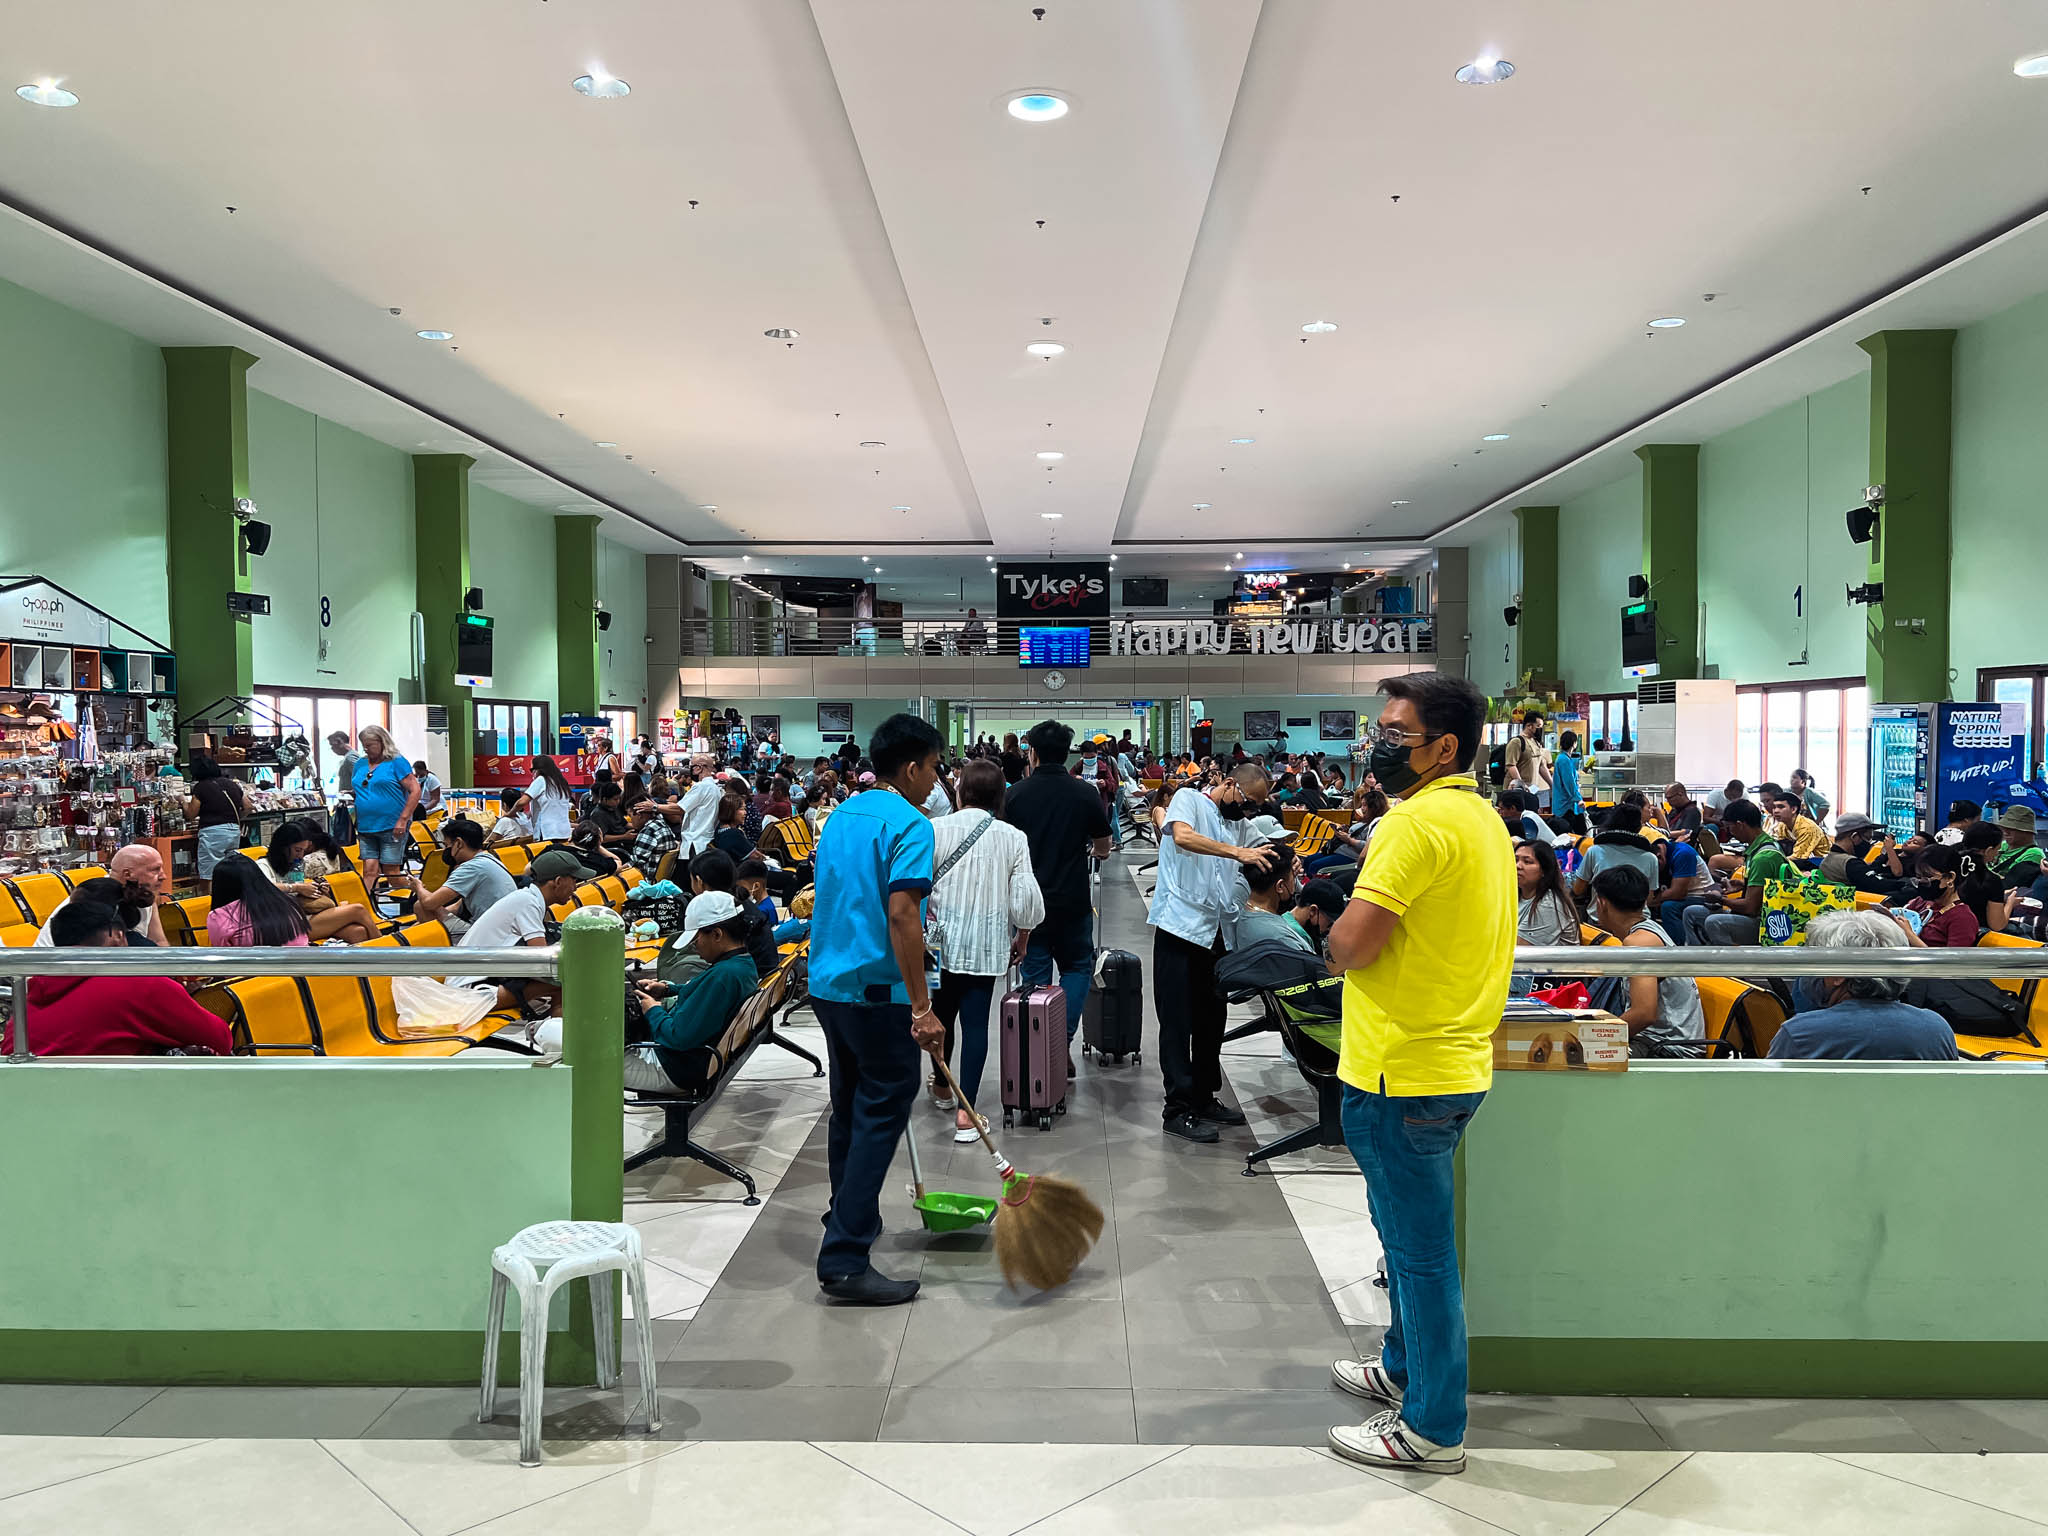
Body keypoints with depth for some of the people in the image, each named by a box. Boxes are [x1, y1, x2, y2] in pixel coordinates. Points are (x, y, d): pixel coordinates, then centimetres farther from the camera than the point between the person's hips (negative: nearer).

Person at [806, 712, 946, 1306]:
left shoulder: (841, 815, 13)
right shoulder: (908, 824, -14)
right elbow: (901, 914, -23)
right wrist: (921, 1006, -23)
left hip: (828, 983, 9)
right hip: (877, 990, -9)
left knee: (851, 1108, 21)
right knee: (881, 1116, -4)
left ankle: (849, 1220, 35)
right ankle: (844, 1261, -6)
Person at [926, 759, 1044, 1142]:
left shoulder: (936, 830, -8)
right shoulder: (1013, 838, -5)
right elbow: (1025, 900, -5)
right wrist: (1022, 939, 11)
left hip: (942, 939, 0)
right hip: (988, 945, 0)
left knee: (943, 1012, 20)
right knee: (976, 1021, 3)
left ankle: (942, 1087, 39)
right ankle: (965, 1112, 0)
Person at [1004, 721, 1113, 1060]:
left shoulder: (1017, 793, -5)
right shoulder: (1086, 792, -5)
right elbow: (1103, 848, 4)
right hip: (1073, 901, 0)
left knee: (1035, 977, 10)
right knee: (1077, 968, 15)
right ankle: (1062, 1039, -1)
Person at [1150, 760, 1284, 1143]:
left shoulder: (1239, 824, 19)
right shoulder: (1189, 800, -3)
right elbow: (1182, 837, -24)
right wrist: (1237, 852, -31)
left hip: (1215, 933, 8)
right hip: (1180, 926, -8)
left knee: (1211, 1018, 14)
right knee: (1177, 1022, -3)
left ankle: (1204, 1098, 26)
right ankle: (1178, 1109, 1)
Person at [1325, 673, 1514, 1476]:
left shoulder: (1418, 821, -20)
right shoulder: (1483, 818, 12)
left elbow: (1349, 946, -22)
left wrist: (1343, 934, -3)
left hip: (1402, 1076, -10)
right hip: (1455, 1063, 10)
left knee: (1419, 1248, 3)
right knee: (1410, 1233, 24)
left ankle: (1431, 1430, 16)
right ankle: (1403, 1369, 41)